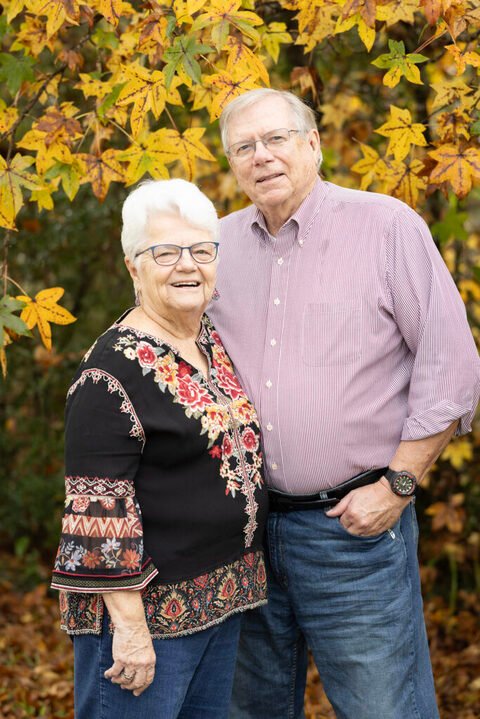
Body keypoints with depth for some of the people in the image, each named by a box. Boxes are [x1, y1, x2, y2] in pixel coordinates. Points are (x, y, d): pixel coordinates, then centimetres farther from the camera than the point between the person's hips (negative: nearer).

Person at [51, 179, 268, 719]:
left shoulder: (217, 344, 7)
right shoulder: (112, 371, -18)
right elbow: (100, 510, -20)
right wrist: (129, 627, -21)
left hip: (224, 593, 8)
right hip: (146, 608, -8)